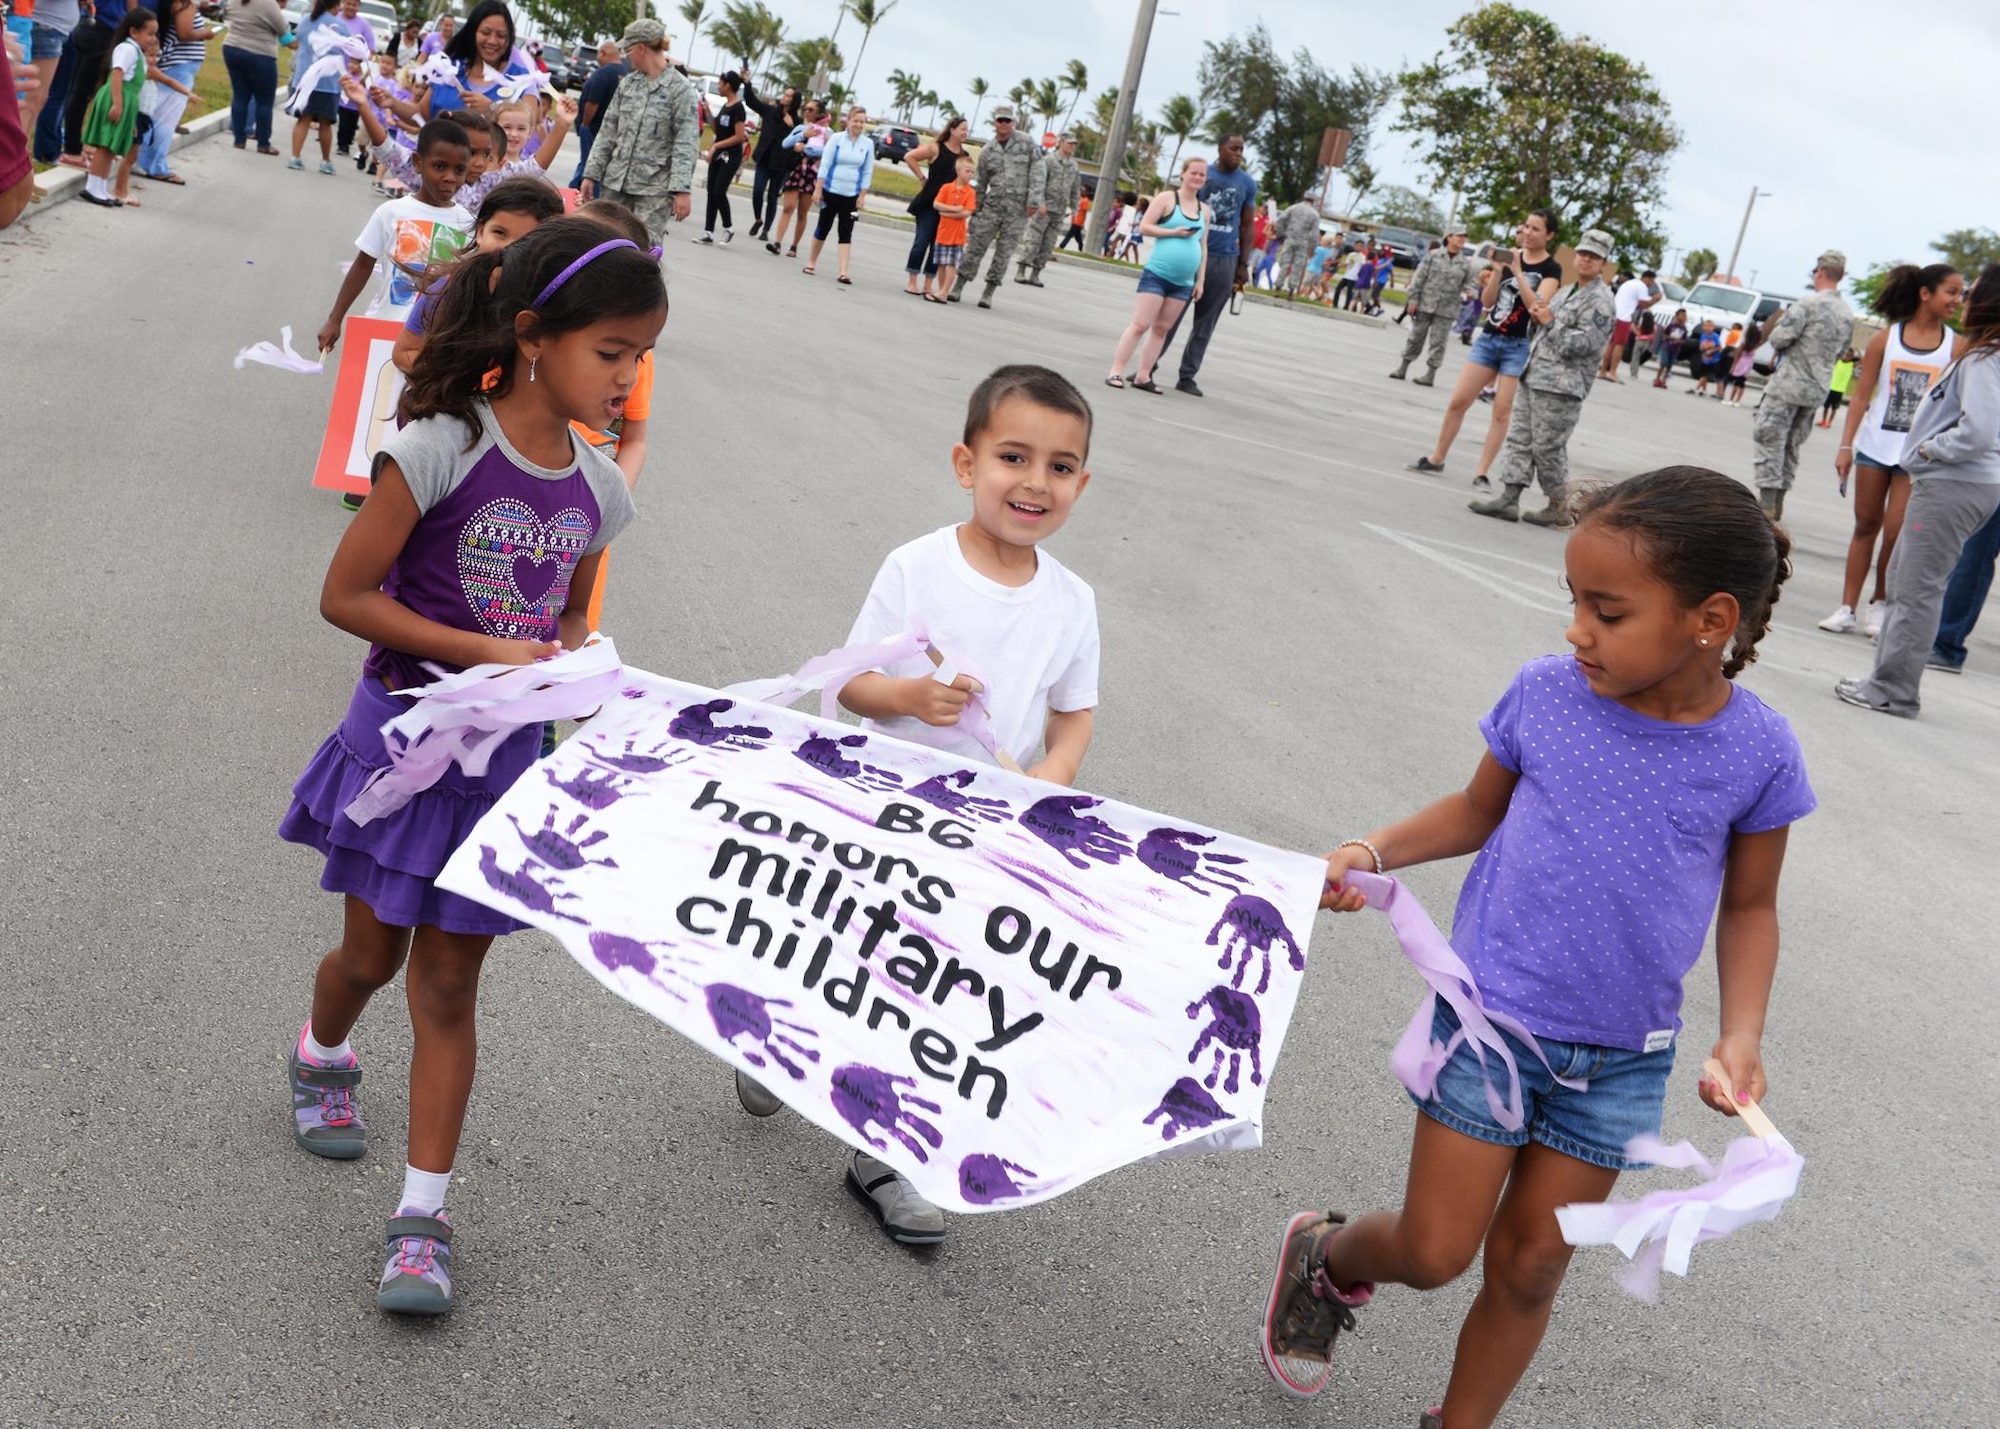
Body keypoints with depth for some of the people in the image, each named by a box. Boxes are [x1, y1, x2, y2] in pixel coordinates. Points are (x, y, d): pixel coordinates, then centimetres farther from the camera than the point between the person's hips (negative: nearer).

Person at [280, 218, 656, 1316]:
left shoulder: (598, 490, 0)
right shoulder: (441, 450, -17)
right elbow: (345, 594, -15)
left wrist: (573, 668, -7)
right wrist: (487, 653, -22)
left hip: (506, 757, 4)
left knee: (449, 986, 7)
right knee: (371, 954, 13)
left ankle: (423, 1215, 11)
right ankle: (322, 1059, 49)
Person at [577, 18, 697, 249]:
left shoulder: (681, 89, -6)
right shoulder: (627, 83, 11)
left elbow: (686, 144, -11)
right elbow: (608, 131, 13)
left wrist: (682, 189, -19)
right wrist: (592, 174, 8)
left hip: (654, 188, -6)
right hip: (615, 182, 6)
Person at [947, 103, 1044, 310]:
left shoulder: (1027, 144, 1)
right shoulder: (987, 152, 8)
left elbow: (1038, 172, -3)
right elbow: (980, 185, 12)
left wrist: (1034, 200, -12)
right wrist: (975, 213, 10)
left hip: (1018, 209, -2)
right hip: (992, 205, 2)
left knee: (1004, 252, 1)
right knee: (975, 246, -1)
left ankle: (989, 292, 8)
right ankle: (958, 287, 6)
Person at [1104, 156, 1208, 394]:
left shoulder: (1204, 210, 12)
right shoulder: (1166, 198, -2)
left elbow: (1203, 247, 15)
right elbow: (1144, 226, -7)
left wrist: (1201, 280, 9)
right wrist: (1174, 232, -16)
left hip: (1183, 282, 5)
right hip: (1156, 274, -5)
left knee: (1162, 329, 7)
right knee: (1140, 324, -9)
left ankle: (1143, 376, 11)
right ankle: (1116, 372, -6)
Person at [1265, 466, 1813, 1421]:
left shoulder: (1757, 752, -11)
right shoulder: (1545, 693, -10)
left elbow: (1749, 906, 3)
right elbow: (1479, 809, 7)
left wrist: (1742, 1033, -10)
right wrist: (1375, 851, -8)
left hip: (1622, 1058, 1)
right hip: (1491, 1019, -1)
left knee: (1529, 1267, 12)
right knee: (1434, 1252, 4)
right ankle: (1327, 1255, 37)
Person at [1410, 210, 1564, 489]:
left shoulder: (1551, 269, -3)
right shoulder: (1509, 255, 8)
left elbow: (1537, 306, -18)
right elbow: (1486, 301, 3)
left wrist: (1517, 272, -22)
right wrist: (1497, 270, -12)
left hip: (1519, 345, -4)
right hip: (1489, 337, 4)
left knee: (1502, 411, -2)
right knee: (1458, 401, 2)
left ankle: (1482, 473, 2)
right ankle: (1436, 458, 14)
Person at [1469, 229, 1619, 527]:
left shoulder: (1601, 300, -10)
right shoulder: (1570, 293, 20)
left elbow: (1582, 344, -19)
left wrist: (1550, 322, -16)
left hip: (1561, 388, -9)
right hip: (1535, 379, 9)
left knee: (1548, 447, -6)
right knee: (1519, 437, 5)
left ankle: (1559, 508, 6)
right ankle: (1509, 498, 6)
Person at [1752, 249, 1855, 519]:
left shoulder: (1810, 303, -14)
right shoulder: (1848, 315, 7)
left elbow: (1779, 337, -17)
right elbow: (1840, 353, 17)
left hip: (1789, 384, -7)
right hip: (1818, 390, 7)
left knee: (1768, 440, -2)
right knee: (1792, 445, 14)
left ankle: (1767, 500, -8)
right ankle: (1778, 501, 17)